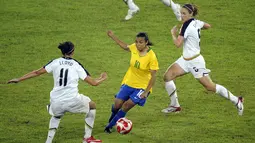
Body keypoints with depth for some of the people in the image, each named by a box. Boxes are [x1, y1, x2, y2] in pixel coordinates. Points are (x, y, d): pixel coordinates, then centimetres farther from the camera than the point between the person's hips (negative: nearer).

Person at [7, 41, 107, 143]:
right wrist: (102, 78, 27)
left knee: (56, 116, 37)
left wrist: (18, 80, 19)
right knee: (92, 106, 25)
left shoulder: (55, 62, 9)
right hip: (72, 100, -3)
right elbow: (93, 82, 5)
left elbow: (37, 72, 10)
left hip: (56, 102, 3)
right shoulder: (76, 65, 5)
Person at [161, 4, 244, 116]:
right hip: (185, 60, 9)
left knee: (210, 87, -2)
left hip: (195, 62, -9)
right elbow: (208, 26, 22)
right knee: (167, 76, -2)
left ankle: (236, 101, 11)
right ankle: (174, 105, 7)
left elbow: (178, 44, -27)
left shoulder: (186, 26, -22)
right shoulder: (196, 22, 2)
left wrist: (173, 33, -10)